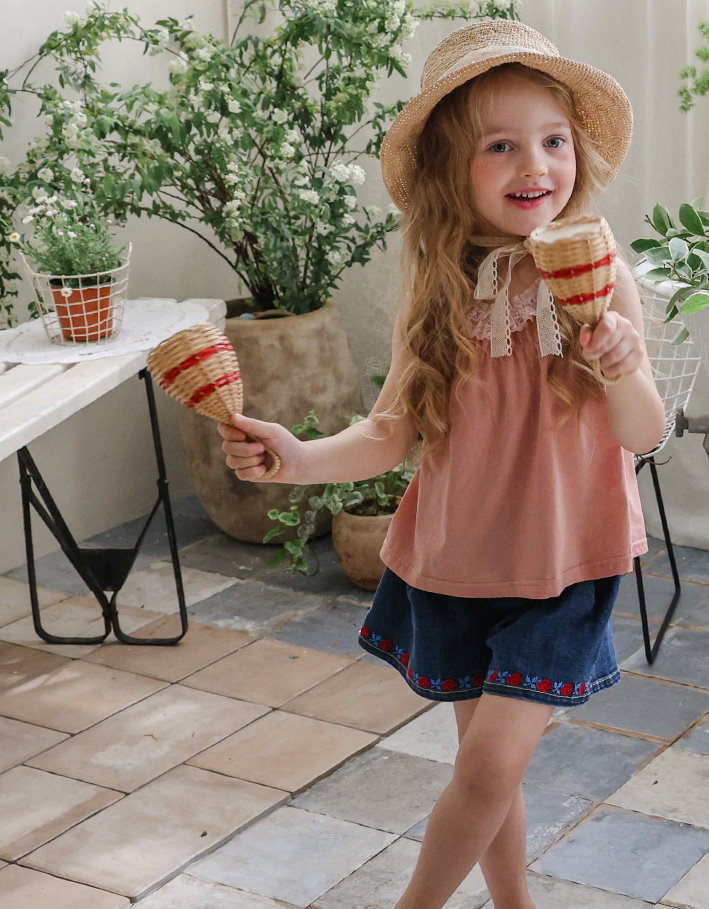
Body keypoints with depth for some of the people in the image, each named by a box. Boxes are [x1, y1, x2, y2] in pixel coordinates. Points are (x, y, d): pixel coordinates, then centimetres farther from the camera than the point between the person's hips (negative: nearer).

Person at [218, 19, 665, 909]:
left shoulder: (599, 280, -13)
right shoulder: (439, 297, -6)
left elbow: (642, 435, -12)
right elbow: (391, 433, -2)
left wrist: (624, 370, -33)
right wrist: (297, 458, -20)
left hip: (559, 567, -3)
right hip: (455, 561, 3)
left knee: (492, 761, -10)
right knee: (486, 758, 16)